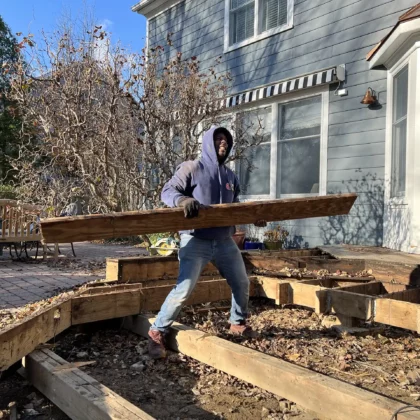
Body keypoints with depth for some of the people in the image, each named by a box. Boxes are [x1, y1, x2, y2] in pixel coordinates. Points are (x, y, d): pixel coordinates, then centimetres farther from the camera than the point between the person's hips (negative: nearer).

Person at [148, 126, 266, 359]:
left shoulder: (230, 176, 14)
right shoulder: (191, 168, -5)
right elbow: (168, 191, -10)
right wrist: (183, 200, -31)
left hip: (225, 241, 7)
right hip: (196, 241, -7)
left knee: (242, 283, 17)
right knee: (184, 289, -15)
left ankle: (238, 323, 41)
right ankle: (157, 333, 1)